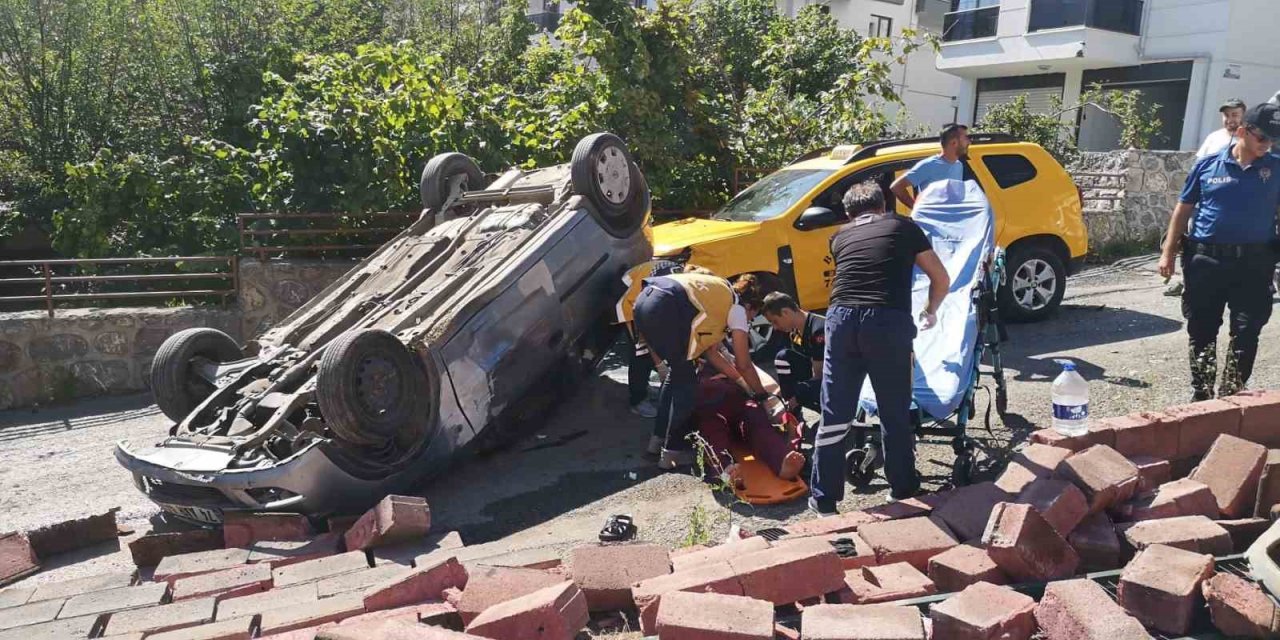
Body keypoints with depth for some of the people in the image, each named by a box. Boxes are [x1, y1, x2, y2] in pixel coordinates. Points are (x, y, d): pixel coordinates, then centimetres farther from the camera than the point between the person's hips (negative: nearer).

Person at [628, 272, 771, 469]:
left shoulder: (718, 298, 35)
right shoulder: (737, 309, 14)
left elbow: (710, 352, 37)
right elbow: (744, 365, 17)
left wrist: (742, 382, 43)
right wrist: (762, 394, 32)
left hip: (644, 301, 8)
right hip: (665, 310, -8)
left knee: (676, 372, 23)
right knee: (685, 381, 7)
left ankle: (659, 437, 30)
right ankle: (674, 450, 11)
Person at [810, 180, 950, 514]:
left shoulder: (841, 236, 24)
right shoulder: (904, 226, 20)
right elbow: (941, 279, 25)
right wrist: (929, 312, 43)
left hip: (842, 318, 2)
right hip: (888, 321, -2)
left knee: (834, 415, 11)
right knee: (895, 414, 13)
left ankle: (823, 498, 19)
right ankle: (903, 490, 27)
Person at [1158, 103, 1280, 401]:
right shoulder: (1208, 165, 3)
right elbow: (1183, 210, 7)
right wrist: (1168, 252, 3)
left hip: (1253, 263, 0)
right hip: (1205, 259, 0)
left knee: (1246, 332, 1)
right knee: (1201, 330, 7)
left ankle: (1231, 395, 12)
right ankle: (1200, 394, 20)